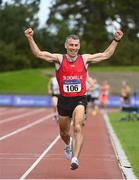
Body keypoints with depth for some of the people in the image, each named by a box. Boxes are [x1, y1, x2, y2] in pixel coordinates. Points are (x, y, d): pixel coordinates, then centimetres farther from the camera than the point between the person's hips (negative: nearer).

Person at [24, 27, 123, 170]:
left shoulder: (85, 59, 2)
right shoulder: (59, 59, -2)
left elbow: (106, 55, 11)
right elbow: (38, 53, -7)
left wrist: (116, 40, 6)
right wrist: (30, 39, -19)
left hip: (79, 99, -1)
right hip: (64, 100, 1)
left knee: (77, 128, -23)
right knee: (63, 132, 17)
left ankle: (75, 158, -27)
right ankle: (68, 144, 51)